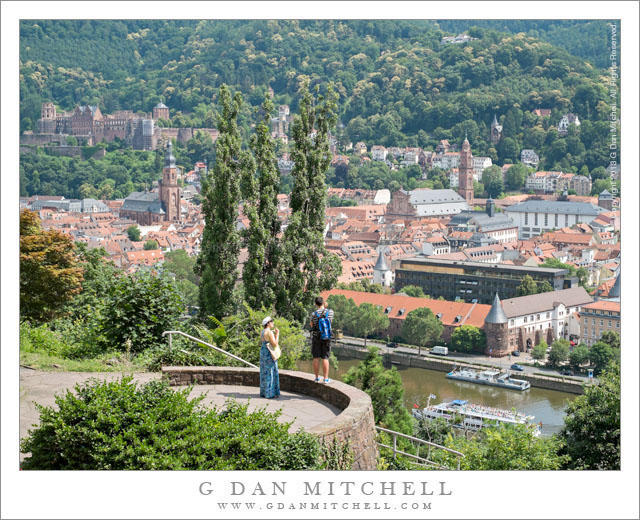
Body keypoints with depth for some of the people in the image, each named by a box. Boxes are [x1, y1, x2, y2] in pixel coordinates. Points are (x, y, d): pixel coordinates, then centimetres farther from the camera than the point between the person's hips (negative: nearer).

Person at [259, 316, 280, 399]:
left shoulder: (262, 332, 10)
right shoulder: (270, 332, -18)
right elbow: (275, 344, -20)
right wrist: (277, 334, -12)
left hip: (263, 352, 9)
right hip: (269, 354, -9)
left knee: (264, 373, 13)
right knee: (270, 373, -4)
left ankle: (263, 392, 18)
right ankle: (270, 393, -2)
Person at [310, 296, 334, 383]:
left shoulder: (314, 314, -11)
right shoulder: (330, 312, -7)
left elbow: (311, 325, 3)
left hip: (316, 337, -1)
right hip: (326, 338, 1)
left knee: (316, 358, 6)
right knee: (325, 358, 4)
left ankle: (317, 377, 11)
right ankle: (326, 378, 4)